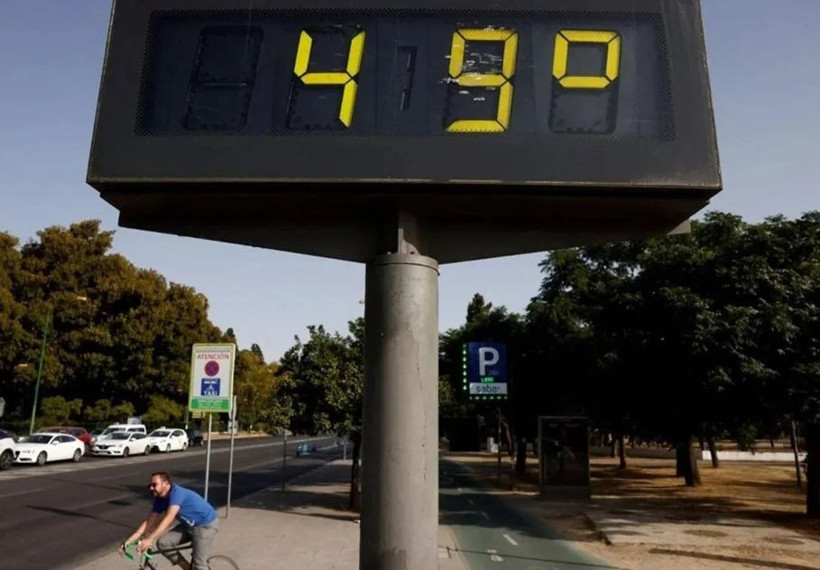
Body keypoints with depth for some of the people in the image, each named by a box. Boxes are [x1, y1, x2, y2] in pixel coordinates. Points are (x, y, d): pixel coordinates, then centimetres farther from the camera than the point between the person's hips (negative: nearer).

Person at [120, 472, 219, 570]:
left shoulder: (176, 493, -28)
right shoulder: (160, 499, -2)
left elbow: (168, 519, -39)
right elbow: (149, 522, -1)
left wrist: (149, 539, -46)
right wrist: (129, 541, -9)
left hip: (206, 525, -8)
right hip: (188, 525, 8)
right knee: (163, 543, -8)